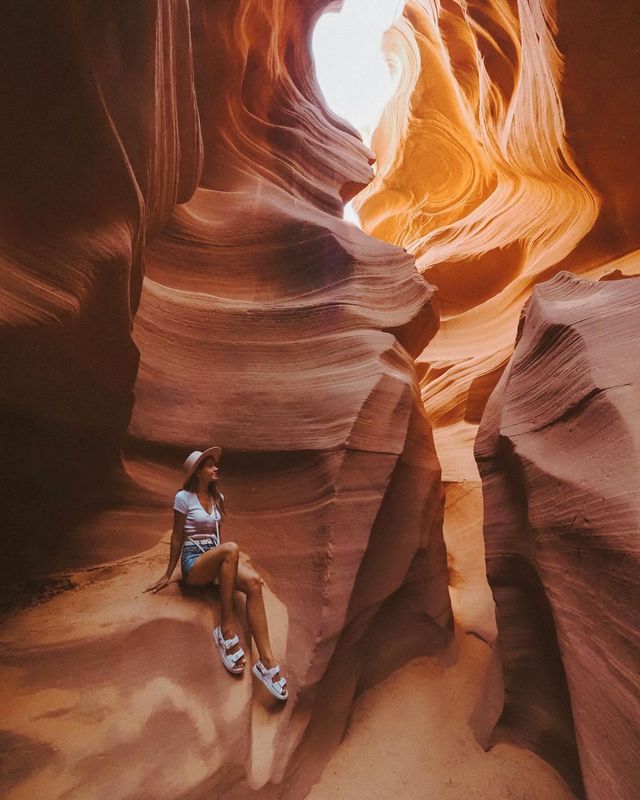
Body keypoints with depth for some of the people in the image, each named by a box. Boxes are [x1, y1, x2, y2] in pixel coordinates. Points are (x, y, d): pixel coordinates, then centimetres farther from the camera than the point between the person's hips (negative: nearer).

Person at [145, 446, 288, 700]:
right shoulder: (184, 497, -5)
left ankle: (266, 661, -30)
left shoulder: (218, 498, 13)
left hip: (217, 560, 5)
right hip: (193, 563, -5)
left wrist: (234, 564, 15)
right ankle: (227, 630, -29)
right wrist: (168, 575, 4)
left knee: (253, 582, -27)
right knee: (231, 548, -38)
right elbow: (177, 537, 0)